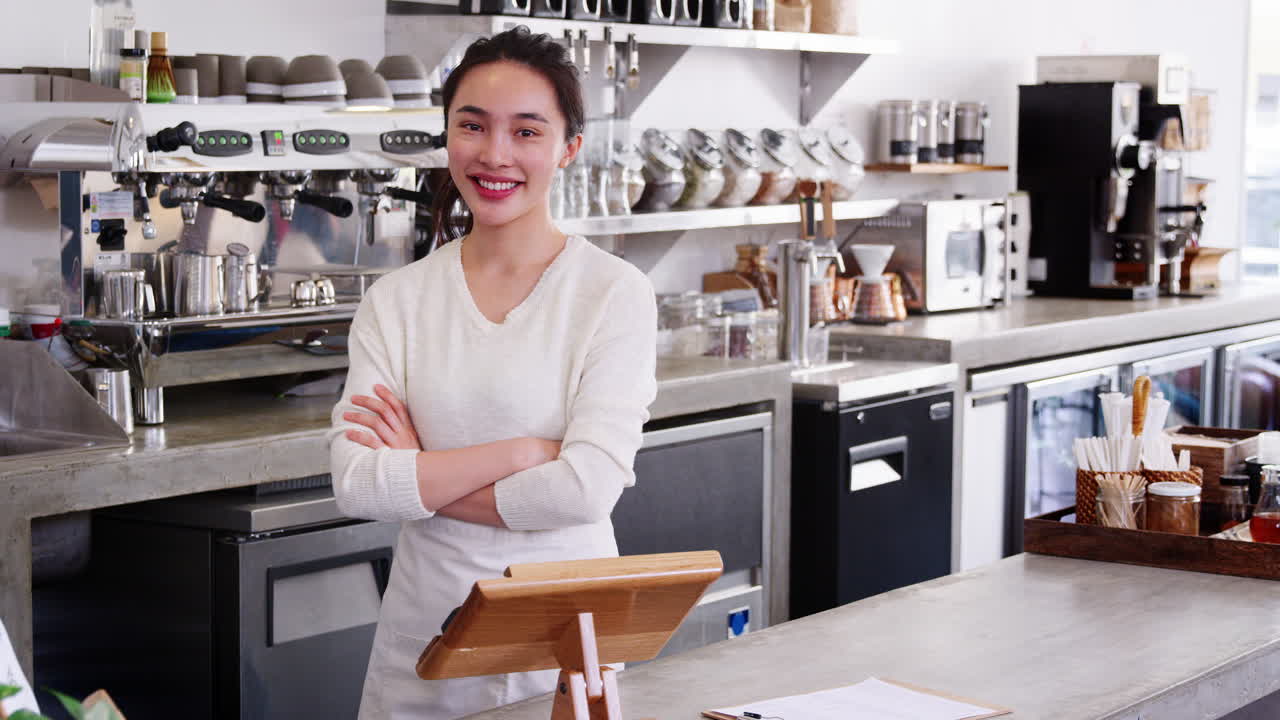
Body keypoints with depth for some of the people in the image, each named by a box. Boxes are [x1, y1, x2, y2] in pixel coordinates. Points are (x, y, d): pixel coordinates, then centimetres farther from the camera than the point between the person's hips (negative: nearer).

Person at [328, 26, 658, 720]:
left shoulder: (615, 292, -8)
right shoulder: (395, 299, 1)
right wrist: (524, 452, -17)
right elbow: (355, 480, -10)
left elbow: (587, 487, -18)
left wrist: (417, 478, -10)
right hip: (424, 633, 3)